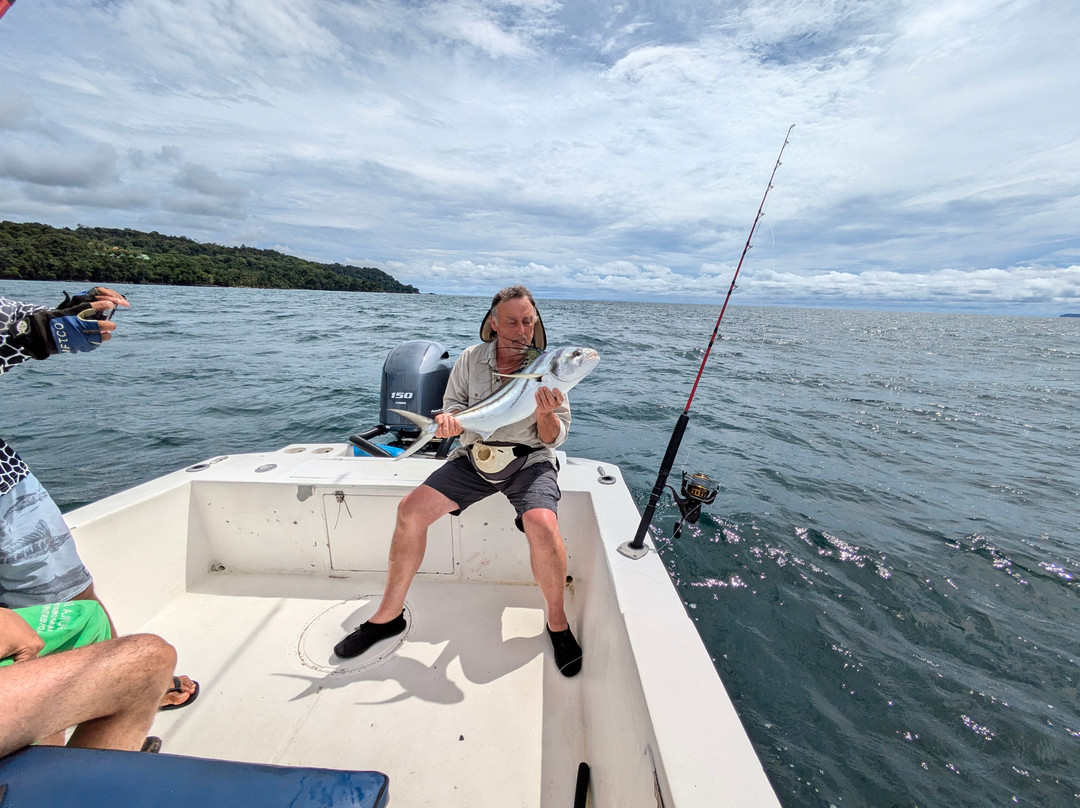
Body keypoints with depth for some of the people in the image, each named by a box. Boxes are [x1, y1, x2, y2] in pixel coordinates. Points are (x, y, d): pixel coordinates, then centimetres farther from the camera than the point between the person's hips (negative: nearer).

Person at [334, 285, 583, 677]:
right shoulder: (470, 359, 3)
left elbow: (555, 438, -5)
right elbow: (453, 407, 6)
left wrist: (544, 415, -27)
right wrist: (449, 420, -18)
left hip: (529, 460, -3)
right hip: (474, 457, 3)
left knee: (541, 523, -31)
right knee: (410, 510, -12)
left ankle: (557, 622, -3)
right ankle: (388, 615, 9)